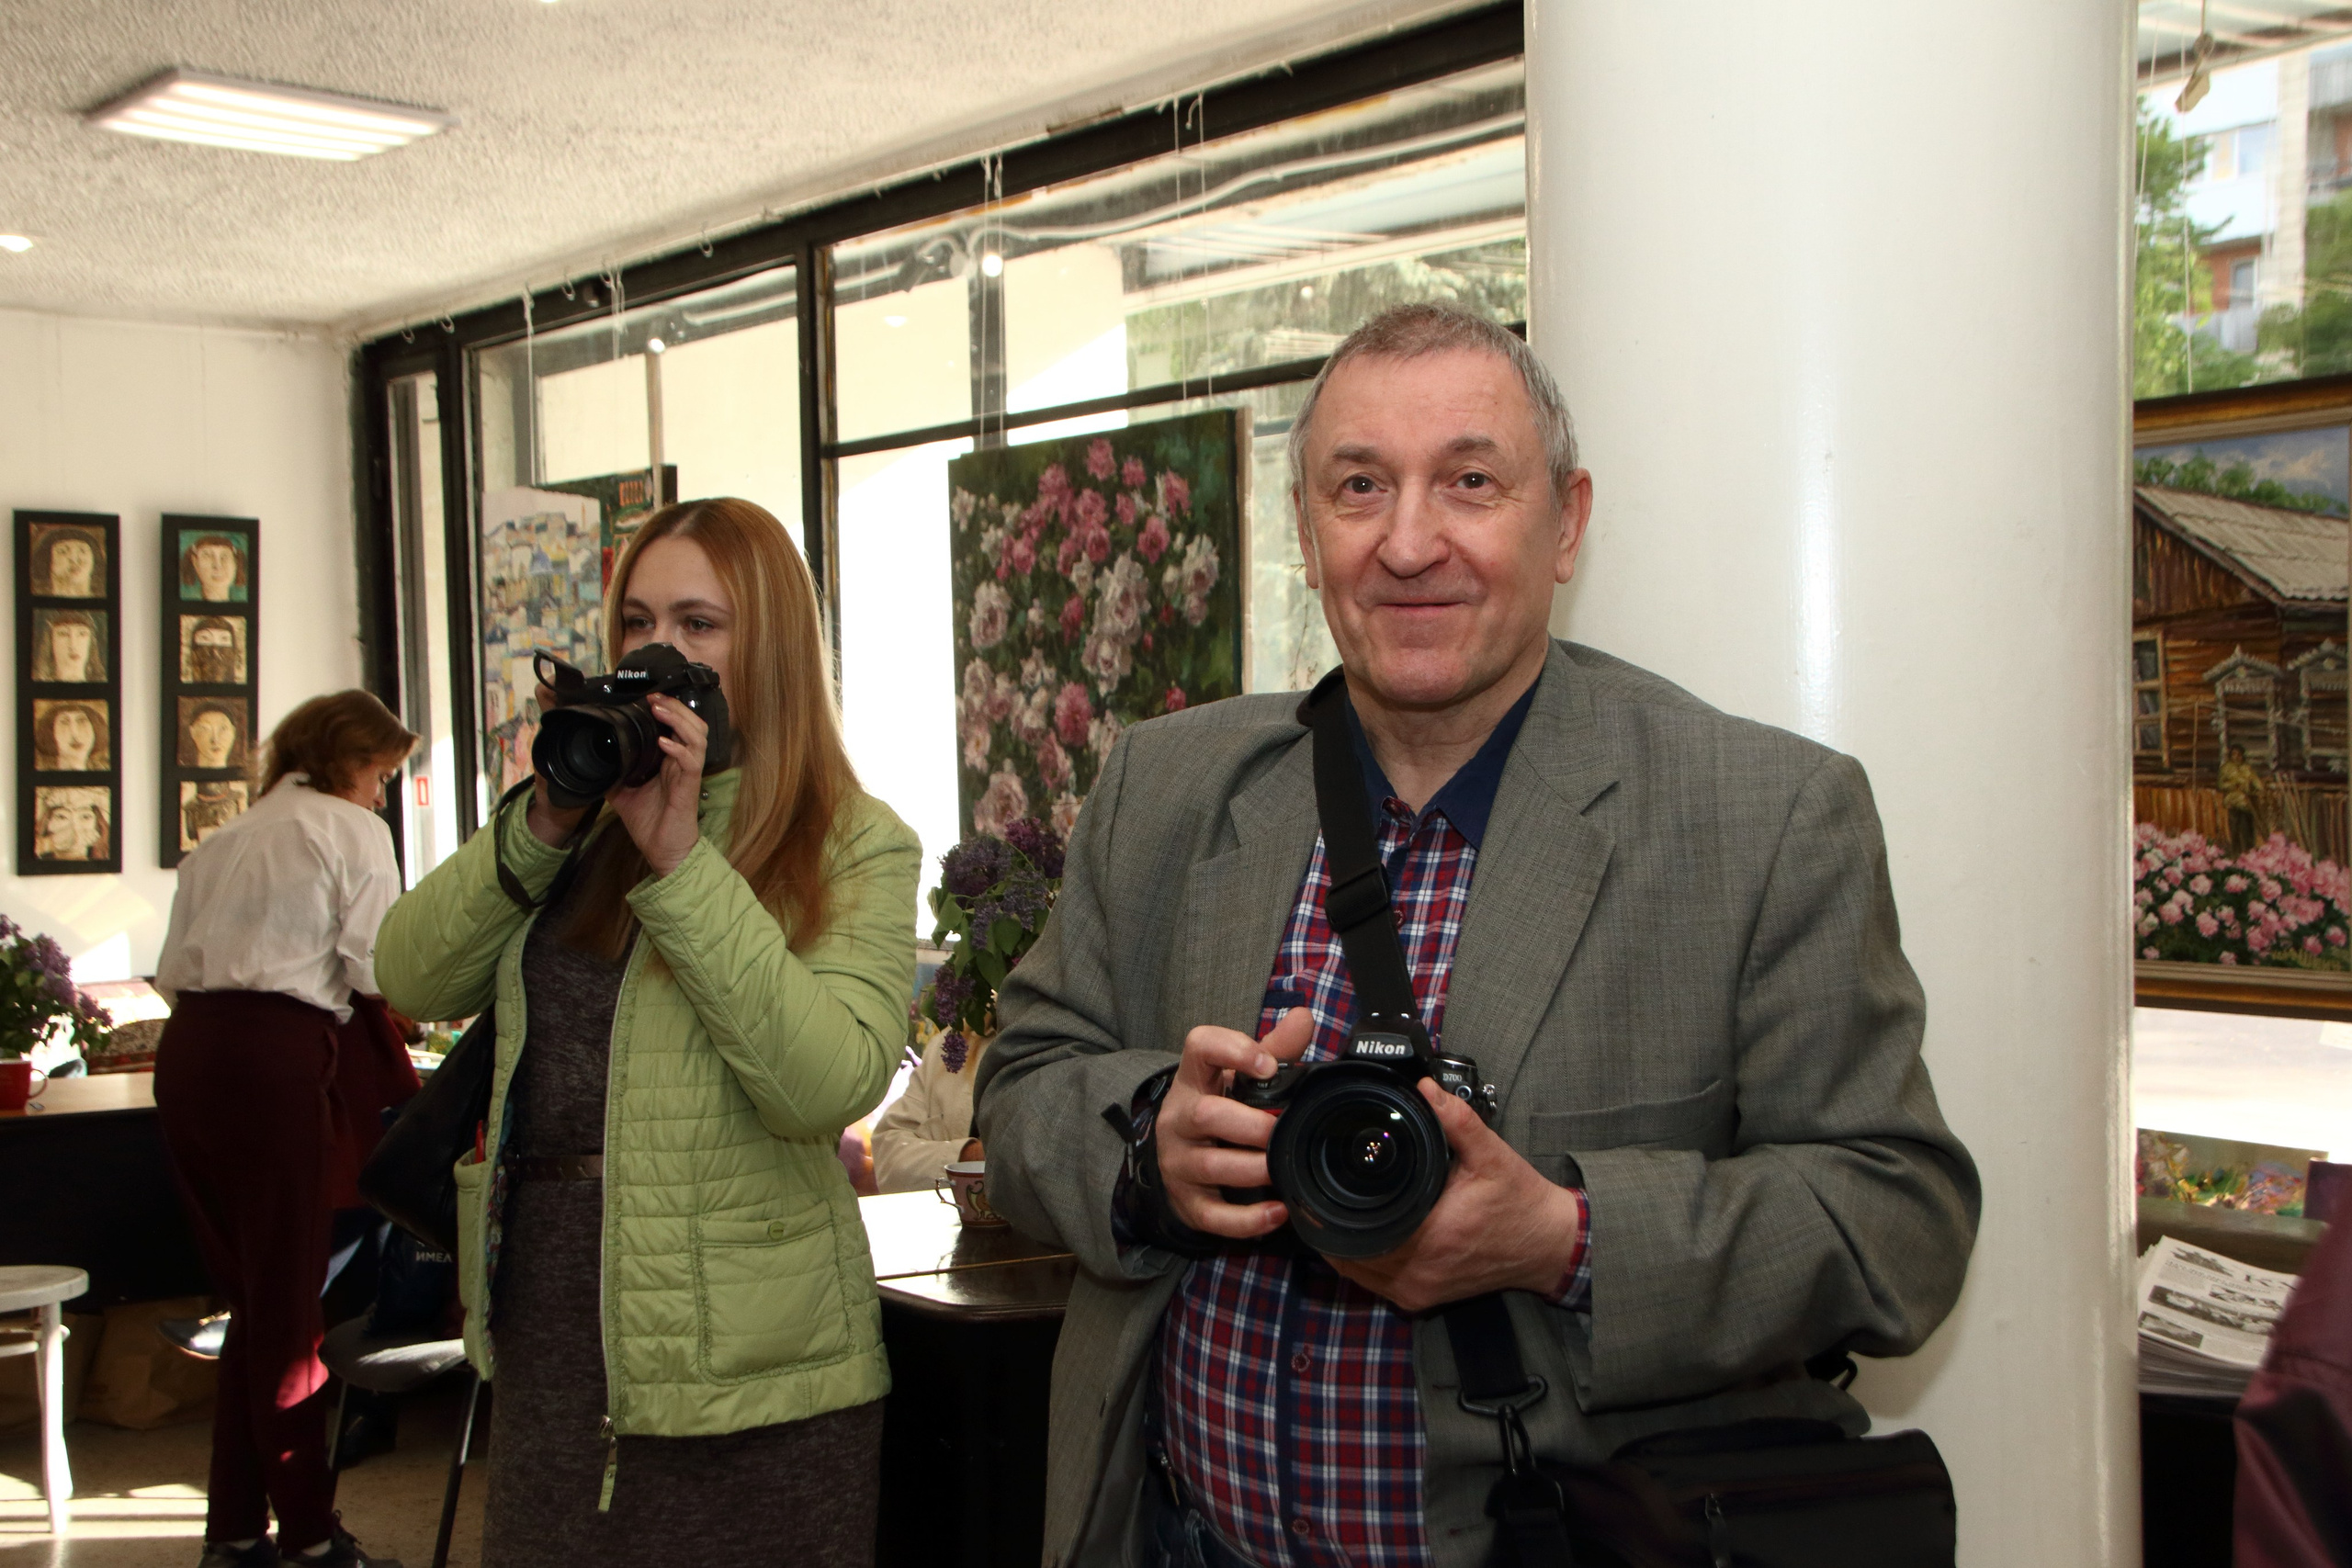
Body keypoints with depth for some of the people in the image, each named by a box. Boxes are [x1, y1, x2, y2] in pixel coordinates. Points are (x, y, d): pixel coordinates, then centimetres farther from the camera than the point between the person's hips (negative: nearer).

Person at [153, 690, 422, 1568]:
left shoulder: (225, 842, 23)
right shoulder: (352, 831, 2)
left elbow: (173, 973, 16)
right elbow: (379, 970, -6)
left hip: (187, 1051, 7)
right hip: (276, 1057, -7)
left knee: (248, 1296, 13)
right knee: (289, 1303, -1)